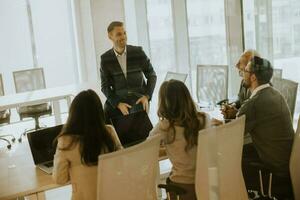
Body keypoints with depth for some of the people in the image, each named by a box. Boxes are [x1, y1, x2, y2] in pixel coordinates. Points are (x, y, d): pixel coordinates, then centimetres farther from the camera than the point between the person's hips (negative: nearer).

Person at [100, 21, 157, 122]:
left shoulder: (138, 52, 0)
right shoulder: (105, 59, 0)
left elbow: (151, 75, 7)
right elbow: (105, 86, 1)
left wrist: (147, 96, -9)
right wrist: (118, 104, -14)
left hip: (139, 99, -1)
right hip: (118, 100, 1)